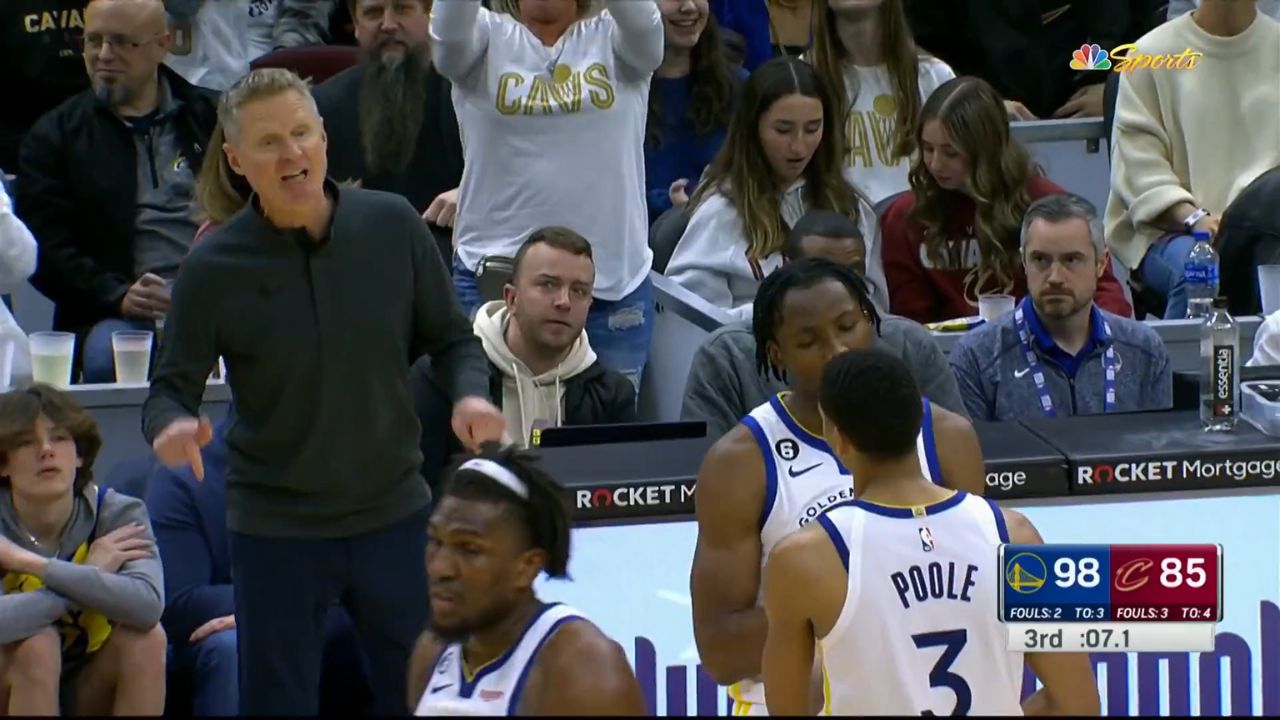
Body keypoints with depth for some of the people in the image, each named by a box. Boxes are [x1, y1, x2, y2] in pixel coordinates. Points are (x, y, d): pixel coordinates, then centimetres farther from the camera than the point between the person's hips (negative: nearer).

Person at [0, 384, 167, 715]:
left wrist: (32, 564, -31)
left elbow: (147, 605, -33)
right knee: (36, 643, -31)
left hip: (88, 695, 3)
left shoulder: (117, 514, -12)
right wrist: (92, 576, -26)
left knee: (145, 637, -24)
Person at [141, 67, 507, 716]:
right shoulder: (214, 268, -11)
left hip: (394, 513, 2)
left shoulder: (393, 226, -6)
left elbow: (450, 338, 5)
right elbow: (171, 388, -5)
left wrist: (469, 395, -16)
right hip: (276, 529, -2)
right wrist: (170, 425, -29)